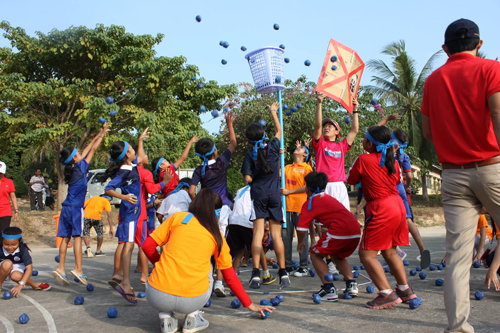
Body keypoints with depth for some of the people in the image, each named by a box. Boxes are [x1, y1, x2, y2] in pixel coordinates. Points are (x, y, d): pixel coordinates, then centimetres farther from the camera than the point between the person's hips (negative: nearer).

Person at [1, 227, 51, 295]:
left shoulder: (23, 249, -24)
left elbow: (29, 268, -27)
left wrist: (20, 285, -37)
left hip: (18, 268, 0)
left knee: (16, 276, -35)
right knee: (7, 263, -34)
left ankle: (35, 285, -7)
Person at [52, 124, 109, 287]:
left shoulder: (71, 169, 13)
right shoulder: (80, 167, -5)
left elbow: (85, 152, 22)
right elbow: (92, 150, 2)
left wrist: (97, 136, 30)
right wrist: (102, 135, 12)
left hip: (66, 208, 7)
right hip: (76, 208, -7)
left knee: (65, 238, 5)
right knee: (77, 236, -6)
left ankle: (61, 268, 3)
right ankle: (78, 269, -9)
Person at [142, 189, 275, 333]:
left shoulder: (177, 217, 10)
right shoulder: (217, 235, 12)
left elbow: (147, 246, 11)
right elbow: (230, 276, 18)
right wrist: (249, 304, 29)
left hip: (157, 297, 0)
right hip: (193, 301, 0)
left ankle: (166, 317, 13)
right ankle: (192, 317, 15)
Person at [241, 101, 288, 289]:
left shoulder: (250, 155, -4)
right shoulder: (274, 147, 2)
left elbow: (248, 178, -9)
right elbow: (279, 130, 21)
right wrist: (273, 111, 32)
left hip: (258, 194, -2)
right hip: (275, 194, 2)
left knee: (258, 233, -3)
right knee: (276, 234, 5)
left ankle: (256, 273, -8)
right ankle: (283, 272, 7)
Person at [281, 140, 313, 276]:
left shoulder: (307, 167, 2)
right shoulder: (287, 167, 18)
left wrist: (289, 191, -9)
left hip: (300, 206, -5)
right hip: (287, 206, 5)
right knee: (286, 236, 5)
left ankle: (303, 267, 8)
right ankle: (287, 266, 14)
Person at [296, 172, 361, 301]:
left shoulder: (309, 203, 7)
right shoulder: (329, 198, 28)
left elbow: (301, 228, 2)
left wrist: (300, 243, 19)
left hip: (339, 230, -8)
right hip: (356, 231, 8)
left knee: (315, 255, 10)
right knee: (337, 256, 30)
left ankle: (329, 289, 1)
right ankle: (351, 284, 15)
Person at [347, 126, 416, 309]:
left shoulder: (363, 159, -8)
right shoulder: (392, 161, 9)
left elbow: (351, 180, 3)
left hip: (381, 209, -8)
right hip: (398, 205, 8)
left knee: (367, 254, -2)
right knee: (390, 251, 20)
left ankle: (387, 293, -9)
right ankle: (405, 289, 23)